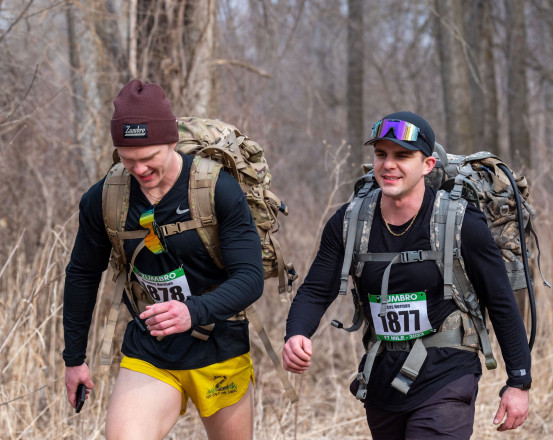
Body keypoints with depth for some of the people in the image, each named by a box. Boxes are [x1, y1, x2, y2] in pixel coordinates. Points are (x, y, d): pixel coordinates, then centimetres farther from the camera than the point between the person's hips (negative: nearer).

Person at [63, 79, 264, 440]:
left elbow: (250, 278, -19)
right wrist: (74, 357, 16)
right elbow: (83, 275, 11)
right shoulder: (103, 200, -5)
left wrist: (194, 311, -38)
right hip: (148, 355, 2)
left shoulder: (219, 190, -16)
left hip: (218, 351, -1)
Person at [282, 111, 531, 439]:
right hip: (382, 384, 5)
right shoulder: (348, 224, -1)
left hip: (444, 384, -5)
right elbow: (315, 293, 0)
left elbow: (501, 303, -5)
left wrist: (519, 384, -4)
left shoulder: (462, 224, -11)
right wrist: (296, 336, -23)